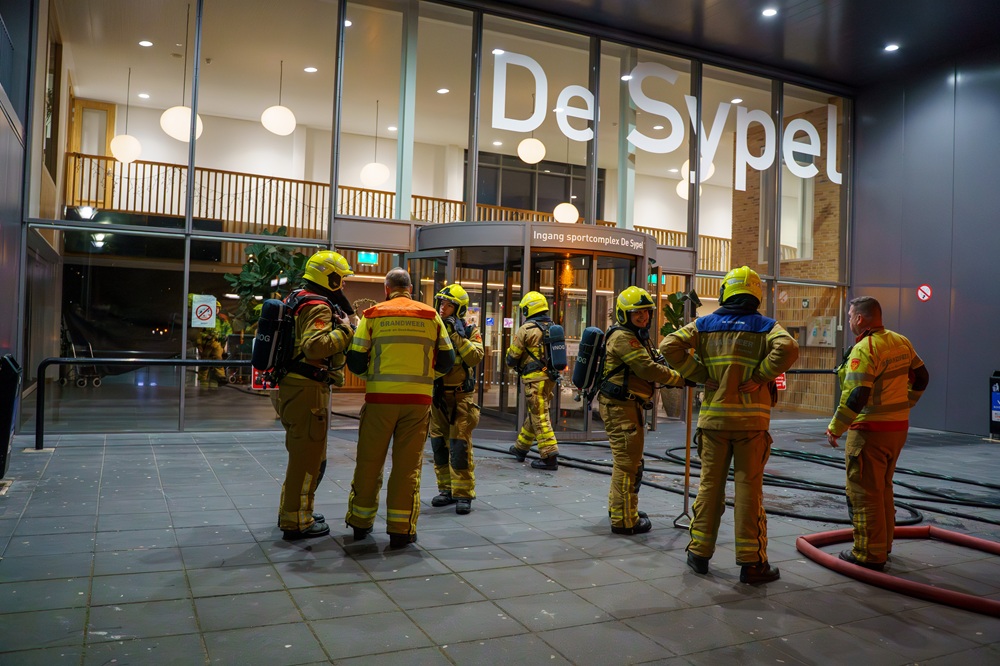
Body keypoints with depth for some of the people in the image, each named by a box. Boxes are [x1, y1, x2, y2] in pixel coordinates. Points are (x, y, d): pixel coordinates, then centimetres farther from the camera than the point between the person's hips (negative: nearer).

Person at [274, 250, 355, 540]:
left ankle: (292, 511, 34)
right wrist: (344, 331, -18)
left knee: (302, 453, 22)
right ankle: (297, 522, 7)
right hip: (307, 389, -11)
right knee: (308, 457, -1)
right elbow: (315, 347, -30)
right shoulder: (319, 307, -15)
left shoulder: (298, 299, 16)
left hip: (293, 386, 11)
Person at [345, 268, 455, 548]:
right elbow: (447, 359, 8)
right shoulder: (430, 315, 6)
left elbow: (355, 360, 0)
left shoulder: (373, 314, 3)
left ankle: (361, 522, 24)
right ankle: (401, 530, 10)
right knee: (408, 463, 6)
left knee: (369, 461, 12)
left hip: (380, 398, 0)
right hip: (418, 399, 0)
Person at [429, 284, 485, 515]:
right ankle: (446, 490, 21)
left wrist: (457, 335, -22)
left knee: (460, 447, -8)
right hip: (436, 396, 4)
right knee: (439, 446, 9)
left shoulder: (469, 331, -2)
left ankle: (463, 494, 1)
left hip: (461, 396, -4)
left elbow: (475, 357, -18)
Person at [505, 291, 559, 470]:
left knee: (540, 417, -5)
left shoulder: (526, 329, -10)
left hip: (535, 379, -8)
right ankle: (520, 448, 33)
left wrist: (510, 358, 16)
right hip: (551, 377, 8)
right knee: (535, 413, 18)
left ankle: (550, 456, -7)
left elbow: (512, 358, -5)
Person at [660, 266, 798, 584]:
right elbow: (788, 347, -20)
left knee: (710, 485, 12)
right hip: (751, 419, -2)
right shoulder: (766, 327, 0)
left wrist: (700, 376, -2)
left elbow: (670, 346, -7)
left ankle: (699, 553, 20)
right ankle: (751, 562, 9)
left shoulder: (704, 325, 5)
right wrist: (761, 376, -11)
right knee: (749, 489, 4)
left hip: (713, 417, 2)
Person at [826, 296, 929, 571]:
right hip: (898, 427, 9)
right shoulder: (901, 342, 7)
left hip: (871, 431, -9)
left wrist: (835, 428, -17)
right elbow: (921, 377, 17)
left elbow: (856, 397, -25)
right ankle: (883, 544, 32)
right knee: (883, 488, 22)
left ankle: (869, 554, 7)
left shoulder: (864, 349, -19)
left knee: (864, 494, 1)